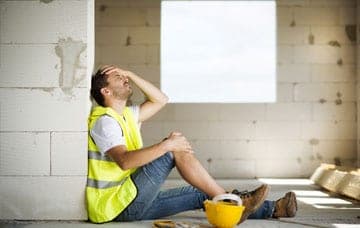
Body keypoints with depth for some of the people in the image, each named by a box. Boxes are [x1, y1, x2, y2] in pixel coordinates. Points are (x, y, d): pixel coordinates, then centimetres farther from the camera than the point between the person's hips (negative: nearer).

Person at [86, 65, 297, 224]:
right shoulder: (105, 121, -13)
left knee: (202, 195, 3)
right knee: (175, 151, -20)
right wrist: (167, 145, -31)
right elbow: (124, 161, -29)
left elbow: (161, 99, 20)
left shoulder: (126, 115, 17)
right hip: (117, 206, -9)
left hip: (135, 202, 9)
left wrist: (130, 74, 11)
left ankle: (273, 209, 4)